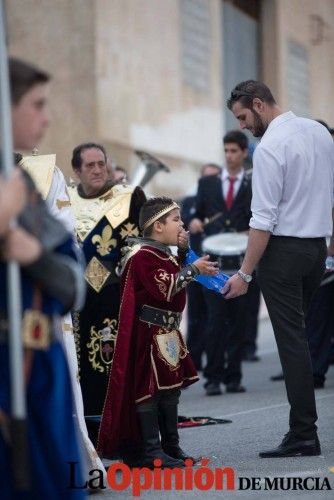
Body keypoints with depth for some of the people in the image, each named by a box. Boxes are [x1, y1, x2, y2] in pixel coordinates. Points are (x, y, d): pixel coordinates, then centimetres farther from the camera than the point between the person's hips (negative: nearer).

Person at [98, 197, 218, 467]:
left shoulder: (165, 254, 16)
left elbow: (178, 278, 23)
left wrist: (184, 252, 10)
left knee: (171, 387, 13)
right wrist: (193, 269, -19)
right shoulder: (143, 255, -17)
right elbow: (166, 288, -24)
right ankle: (150, 450, -5)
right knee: (149, 388, -7)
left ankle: (171, 446, 21)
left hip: (167, 331, 10)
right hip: (149, 333, -10)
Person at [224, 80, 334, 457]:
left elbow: (264, 220, -19)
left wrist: (244, 273, -15)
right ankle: (303, 425, 13)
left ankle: (303, 435, -4)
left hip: (284, 249, -8)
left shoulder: (269, 147, -16)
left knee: (291, 339, -5)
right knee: (298, 334, 13)